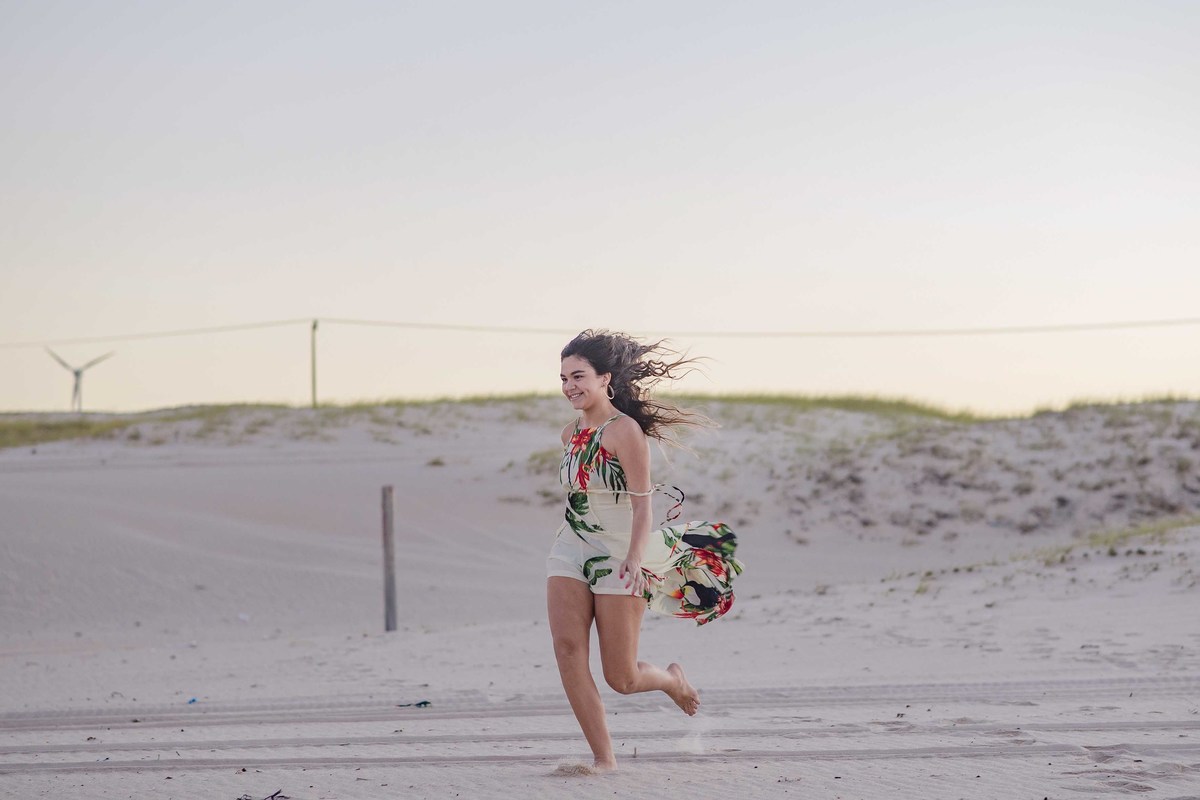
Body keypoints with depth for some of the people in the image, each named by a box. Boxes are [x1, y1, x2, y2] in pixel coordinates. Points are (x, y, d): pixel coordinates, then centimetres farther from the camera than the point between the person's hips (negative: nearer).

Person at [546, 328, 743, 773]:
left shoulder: (625, 431, -12)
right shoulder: (571, 433, 9)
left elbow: (641, 504, -15)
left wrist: (634, 559, -25)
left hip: (618, 556, -6)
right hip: (570, 551, 6)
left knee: (621, 678, -1)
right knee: (567, 648, -15)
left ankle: (672, 680, 34)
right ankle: (603, 758, -9)